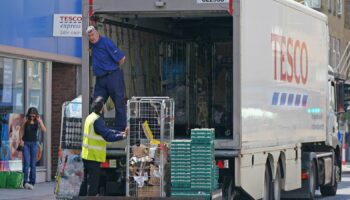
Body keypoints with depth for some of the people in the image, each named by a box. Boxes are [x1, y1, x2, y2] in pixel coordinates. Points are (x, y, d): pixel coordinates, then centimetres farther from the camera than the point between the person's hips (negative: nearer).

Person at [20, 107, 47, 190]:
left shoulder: (38, 121, 0)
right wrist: (21, 139, -6)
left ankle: (32, 182, 6)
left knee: (33, 164, 2)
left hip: (34, 143, 2)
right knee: (26, 162, -12)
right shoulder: (26, 121, -2)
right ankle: (25, 181, -17)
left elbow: (44, 130, -11)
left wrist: (40, 121, -21)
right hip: (25, 143, -2)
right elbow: (21, 130, 6)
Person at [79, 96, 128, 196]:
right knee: (93, 184, -4)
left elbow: (106, 130, 12)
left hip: (86, 155, 10)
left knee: (86, 181, 18)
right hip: (94, 157, -10)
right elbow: (107, 136, -27)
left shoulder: (90, 117, 11)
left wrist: (120, 133, 5)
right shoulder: (97, 120, -19)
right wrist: (122, 136, -27)